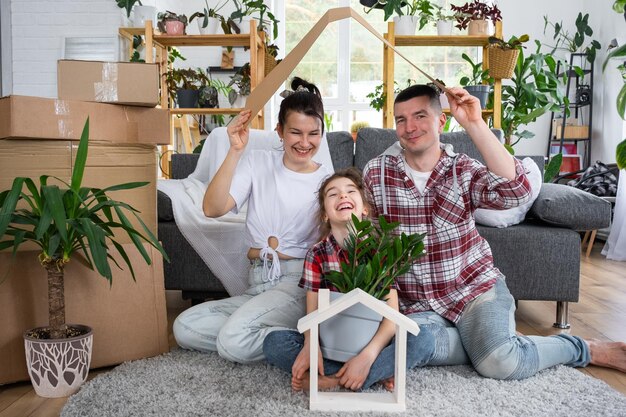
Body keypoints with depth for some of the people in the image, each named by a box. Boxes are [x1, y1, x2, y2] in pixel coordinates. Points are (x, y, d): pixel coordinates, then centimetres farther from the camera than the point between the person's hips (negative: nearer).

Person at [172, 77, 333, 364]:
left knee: (234, 341, -27)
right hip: (257, 286, 5)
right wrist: (235, 151, -16)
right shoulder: (258, 163, 5)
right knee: (184, 327, -12)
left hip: (300, 283, -5)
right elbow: (212, 209, -9)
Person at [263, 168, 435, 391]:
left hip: (371, 340, 0)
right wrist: (310, 346, -30)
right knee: (273, 342, -23)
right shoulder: (317, 254, -4)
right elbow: (312, 312, -8)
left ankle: (333, 380, -25)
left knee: (423, 340, -26)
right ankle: (377, 373, -21)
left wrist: (367, 356, -29)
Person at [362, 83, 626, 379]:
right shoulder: (376, 172, -3)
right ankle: (486, 341, -5)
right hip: (416, 303, 1)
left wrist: (474, 124, -27)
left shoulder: (462, 169, -4)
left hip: (476, 287, 0)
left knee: (499, 363, -24)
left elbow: (514, 192, -24)